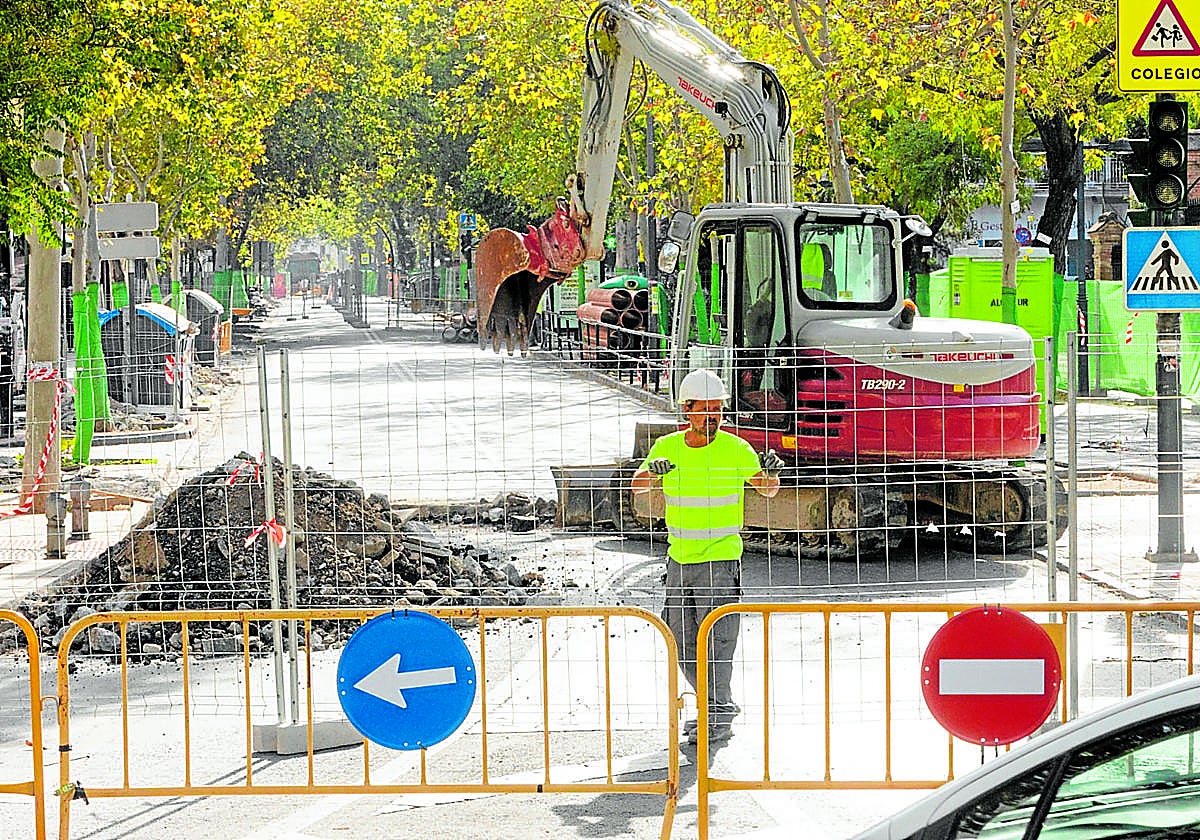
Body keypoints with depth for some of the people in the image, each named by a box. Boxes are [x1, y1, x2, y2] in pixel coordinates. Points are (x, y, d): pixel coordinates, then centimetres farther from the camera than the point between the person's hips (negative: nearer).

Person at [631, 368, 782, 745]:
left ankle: (718, 718, 0)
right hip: (679, 559, 5)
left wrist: (770, 473, -19)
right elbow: (637, 486, 3)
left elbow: (766, 490, 4)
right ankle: (716, 706, 27)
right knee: (683, 644, 11)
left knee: (716, 640, -9)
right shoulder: (667, 448, 3)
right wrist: (653, 472, -19)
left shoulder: (736, 449, -6)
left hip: (720, 561, -5)